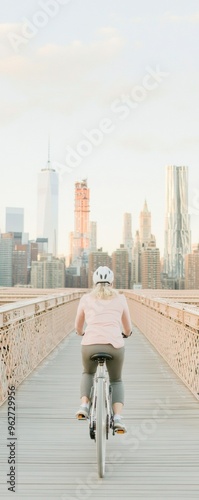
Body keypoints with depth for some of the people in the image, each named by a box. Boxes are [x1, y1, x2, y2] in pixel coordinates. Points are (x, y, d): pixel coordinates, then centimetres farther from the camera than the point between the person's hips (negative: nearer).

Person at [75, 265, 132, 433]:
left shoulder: (86, 298, 14)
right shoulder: (120, 298, 14)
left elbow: (78, 327, 26)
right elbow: (128, 328, 24)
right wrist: (126, 334, 47)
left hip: (90, 344, 0)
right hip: (115, 344, 0)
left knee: (88, 373, 31)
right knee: (116, 380, 23)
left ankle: (84, 405, 11)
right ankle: (118, 417, 5)